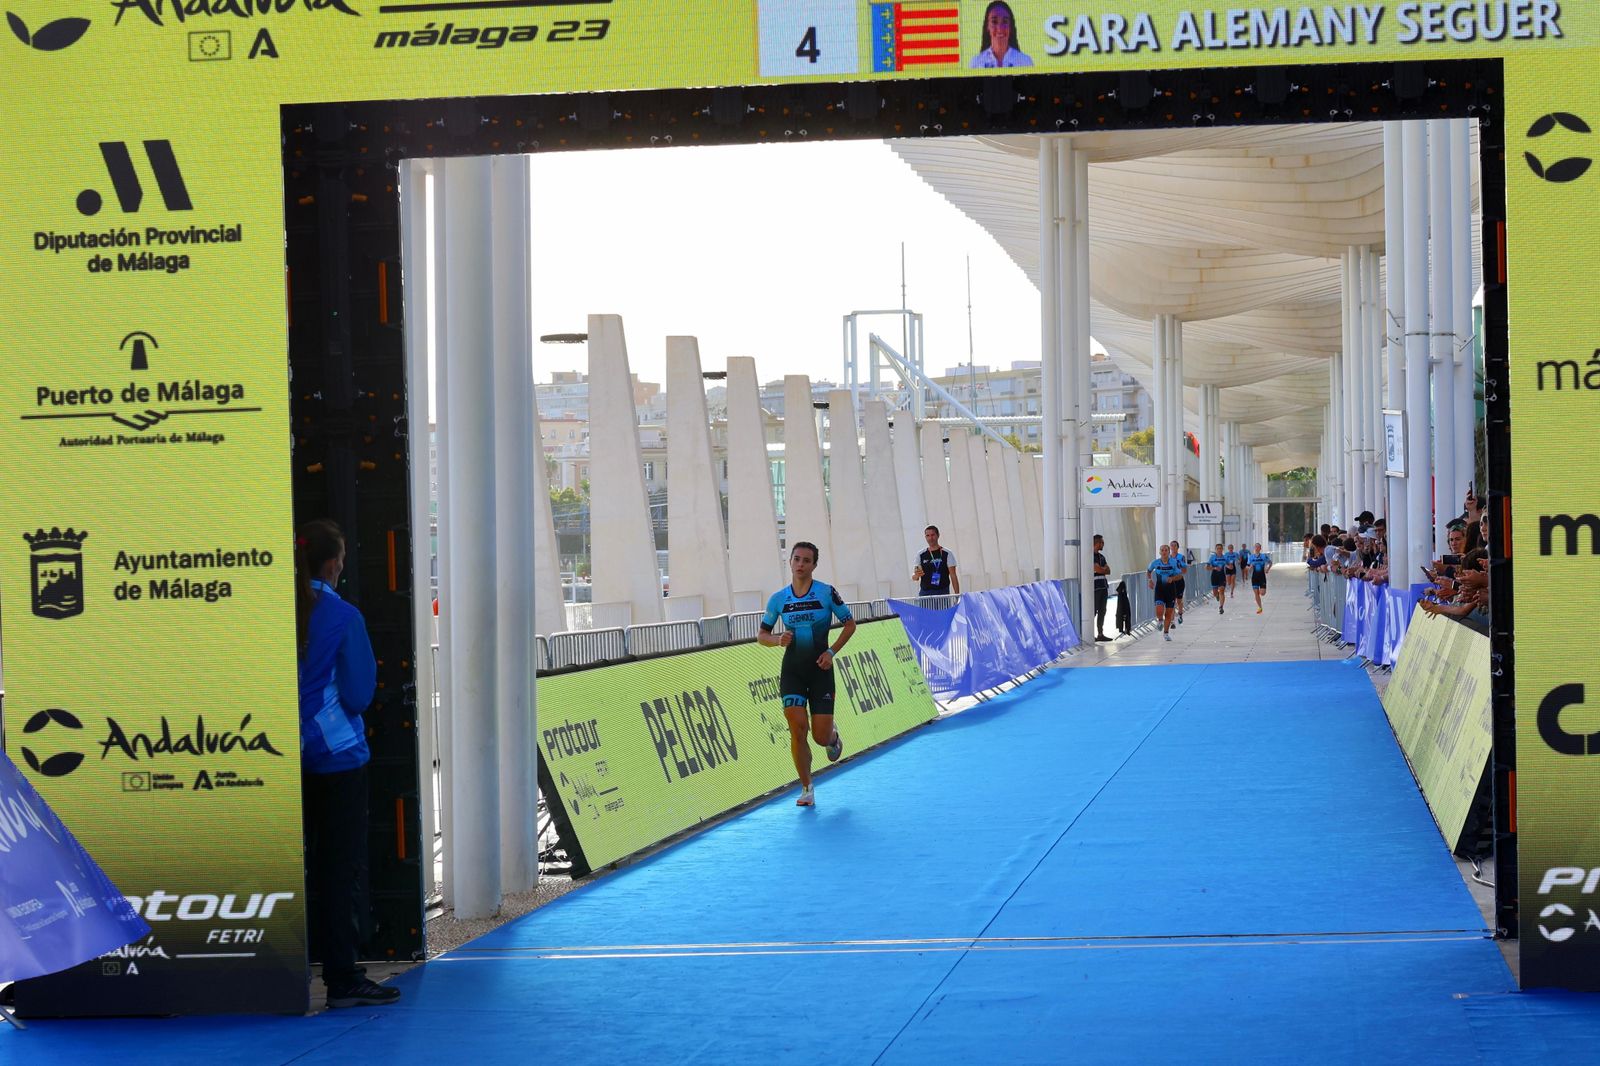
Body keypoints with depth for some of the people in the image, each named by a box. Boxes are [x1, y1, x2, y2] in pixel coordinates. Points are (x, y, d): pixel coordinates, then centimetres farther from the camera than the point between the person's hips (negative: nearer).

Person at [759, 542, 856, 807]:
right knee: (797, 726, -15)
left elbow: (850, 624, 3)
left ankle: (833, 737, 37)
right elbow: (761, 634, 11)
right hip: (792, 669, 1)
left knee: (820, 736, -4)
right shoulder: (779, 598, 2)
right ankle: (806, 789, -1)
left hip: (820, 668, -1)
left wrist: (831, 651, -8)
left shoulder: (827, 593, -5)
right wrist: (778, 640, -12)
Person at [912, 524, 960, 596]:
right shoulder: (921, 555, 11)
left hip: (942, 594, -3)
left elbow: (953, 576, 0)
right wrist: (916, 575, -15)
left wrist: (957, 595, -8)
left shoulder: (947, 554, 2)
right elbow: (913, 577, 9)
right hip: (924, 593, 3)